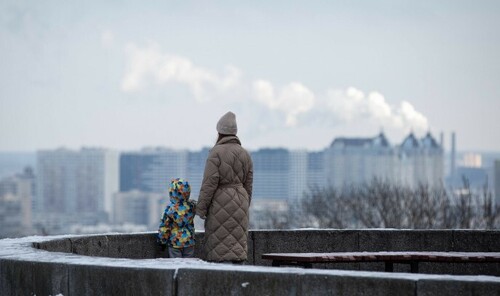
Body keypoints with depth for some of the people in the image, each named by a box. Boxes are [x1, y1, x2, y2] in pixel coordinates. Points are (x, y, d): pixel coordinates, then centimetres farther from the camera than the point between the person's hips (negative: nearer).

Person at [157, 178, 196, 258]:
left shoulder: (170, 208, -16)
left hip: (175, 243, -3)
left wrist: (163, 241, 3)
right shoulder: (191, 206, -8)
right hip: (189, 242, 3)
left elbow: (163, 227, -8)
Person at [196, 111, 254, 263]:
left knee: (220, 248, -4)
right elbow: (248, 184, 12)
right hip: (240, 200, 6)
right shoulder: (244, 154, 9)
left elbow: (210, 183, -14)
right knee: (237, 244, 8)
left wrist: (201, 208, -9)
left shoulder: (216, 153, -10)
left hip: (220, 203, -6)